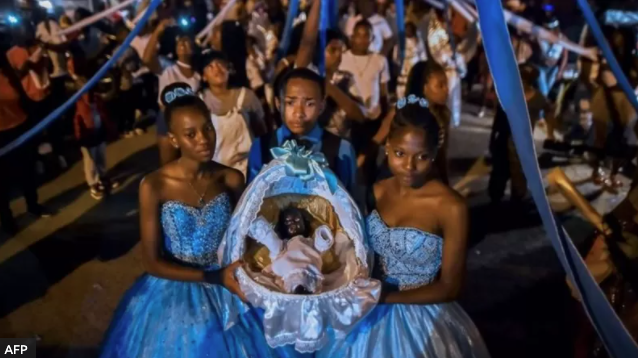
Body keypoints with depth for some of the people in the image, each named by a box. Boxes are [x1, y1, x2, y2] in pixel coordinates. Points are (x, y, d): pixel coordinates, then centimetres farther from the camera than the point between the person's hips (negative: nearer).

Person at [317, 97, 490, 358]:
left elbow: (449, 288, -14)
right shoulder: (377, 192, -4)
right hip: (372, 315, 5)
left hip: (421, 321, -4)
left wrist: (386, 297, -17)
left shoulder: (451, 207, -19)